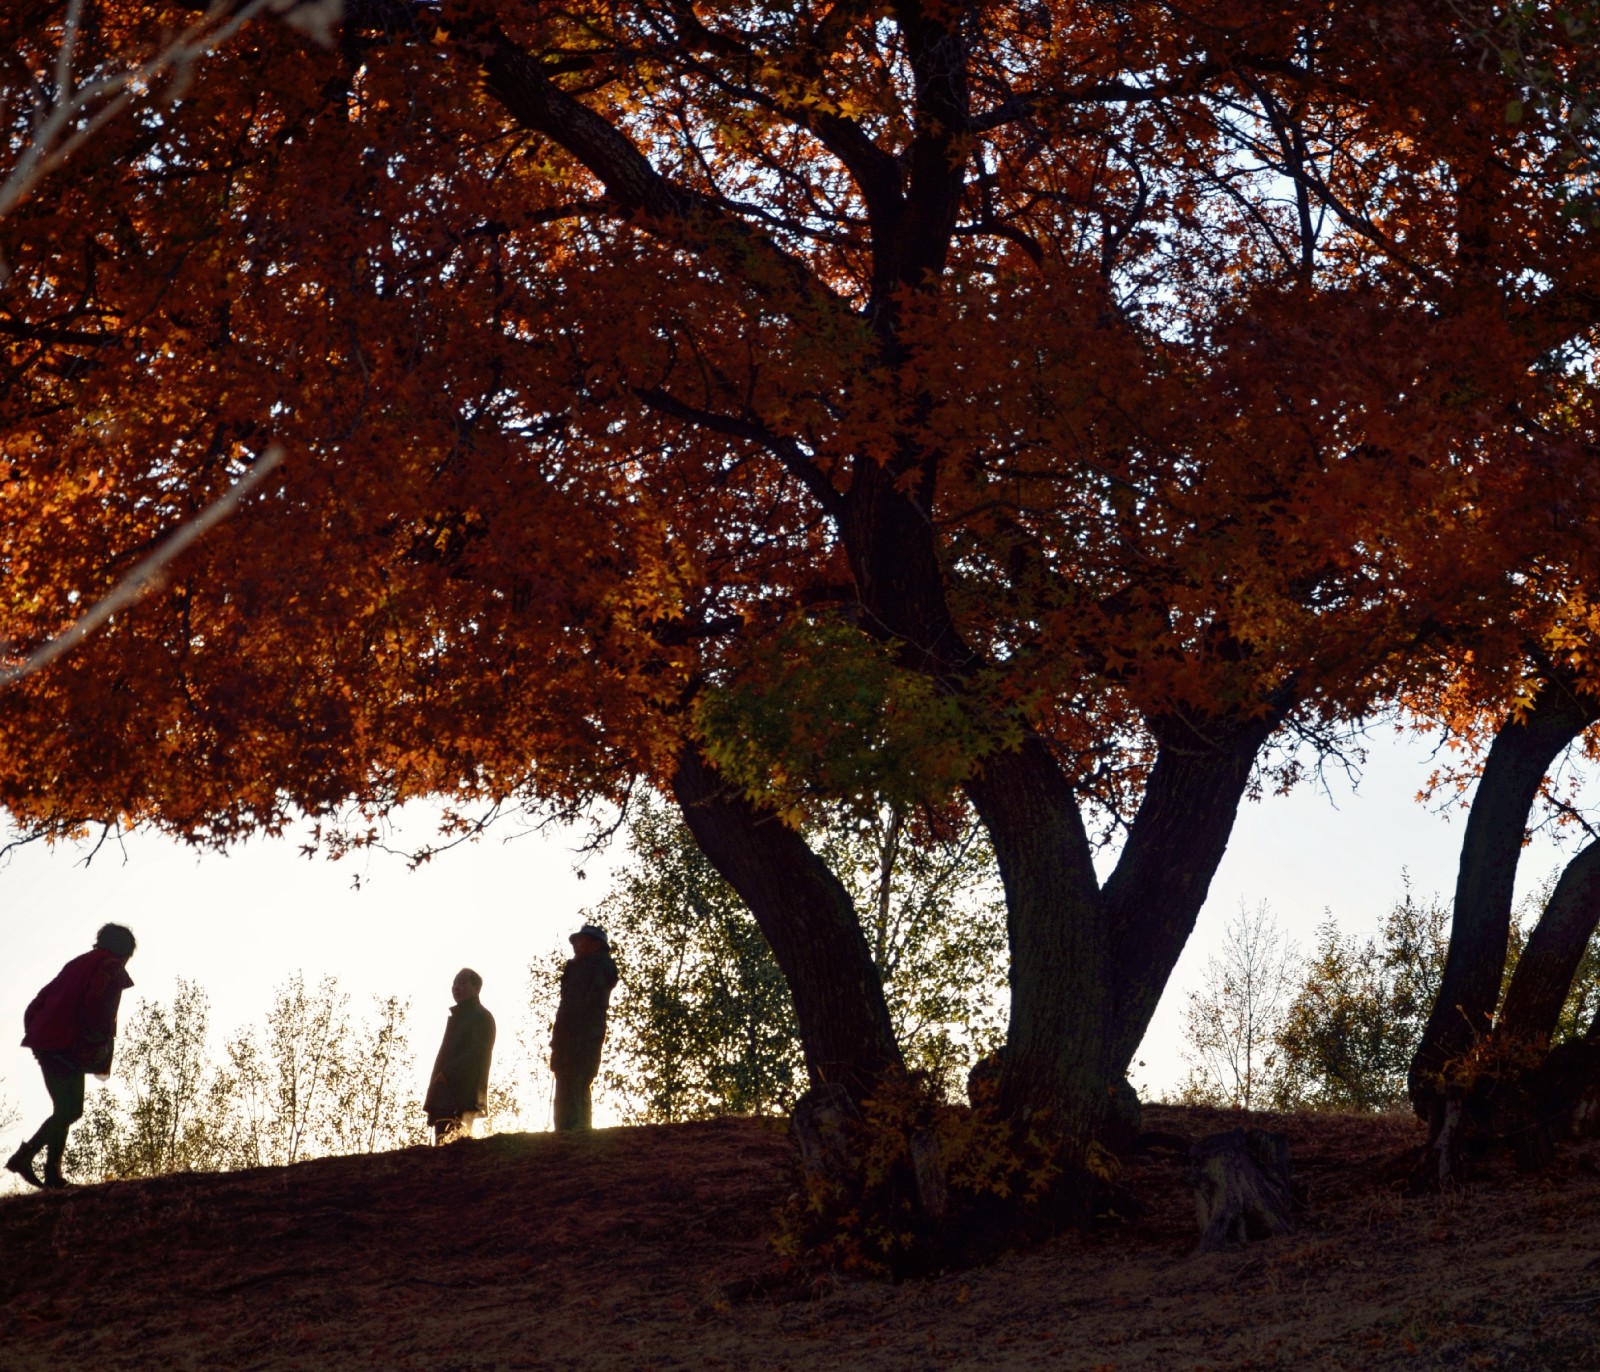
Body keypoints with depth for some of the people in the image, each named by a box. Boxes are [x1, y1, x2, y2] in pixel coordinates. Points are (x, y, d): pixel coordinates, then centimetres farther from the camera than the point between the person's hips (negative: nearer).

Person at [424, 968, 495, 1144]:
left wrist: (447, 1073, -17)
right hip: (445, 1096, 8)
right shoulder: (456, 1017, 26)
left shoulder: (481, 1017, 0)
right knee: (443, 1143, 1)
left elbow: (477, 1053, -13)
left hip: (464, 1097, -8)